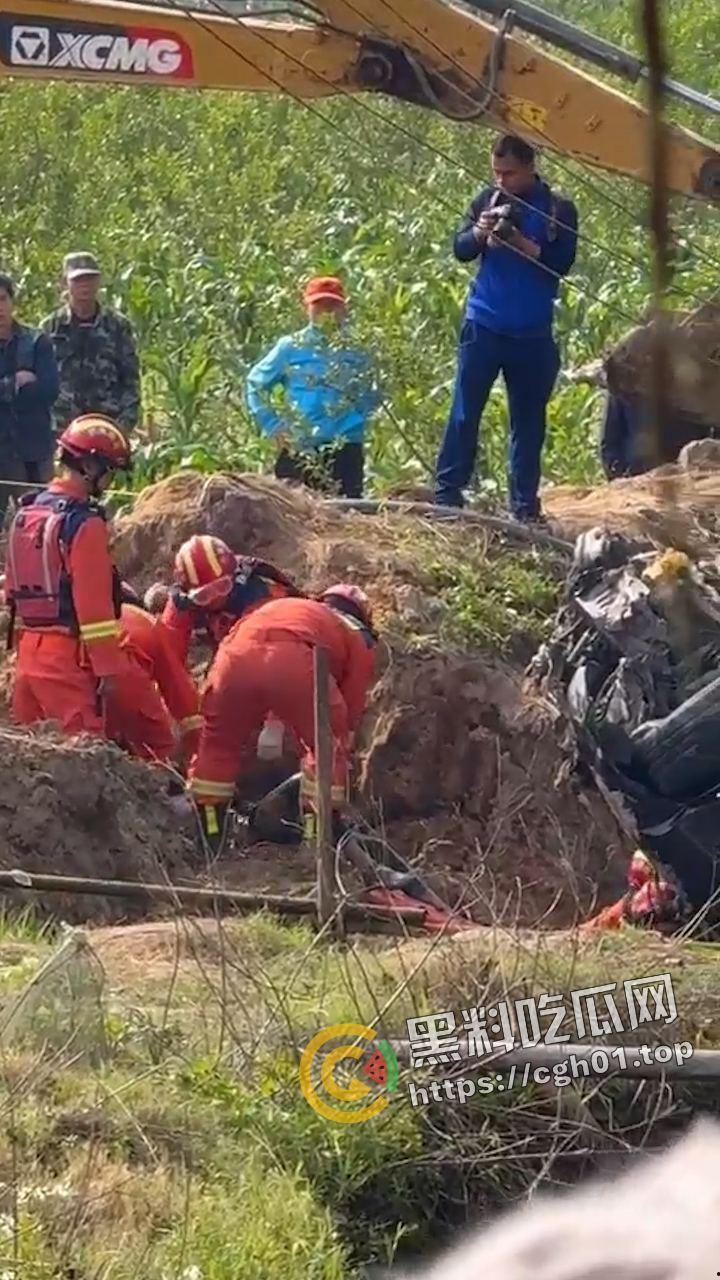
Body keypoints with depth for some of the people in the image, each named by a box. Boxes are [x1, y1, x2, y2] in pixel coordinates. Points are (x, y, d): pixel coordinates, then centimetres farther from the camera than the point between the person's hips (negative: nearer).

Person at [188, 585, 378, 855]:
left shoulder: (282, 608, 45)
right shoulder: (358, 637, 32)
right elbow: (351, 708, 29)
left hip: (237, 655, 4)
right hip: (294, 663, -4)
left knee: (217, 746, 24)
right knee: (327, 748, 19)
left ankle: (205, 849, 27)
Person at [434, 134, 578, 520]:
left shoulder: (559, 210, -2)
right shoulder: (488, 199, 5)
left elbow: (560, 263, -11)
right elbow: (461, 249, 2)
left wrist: (519, 241, -23)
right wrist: (480, 231, -19)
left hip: (532, 334, -1)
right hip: (483, 327, 1)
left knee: (529, 420, 5)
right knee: (464, 412, -1)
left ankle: (525, 504, 11)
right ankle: (446, 494, 1)